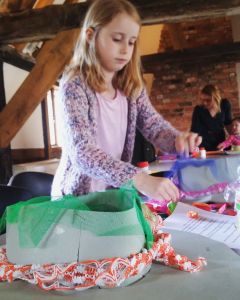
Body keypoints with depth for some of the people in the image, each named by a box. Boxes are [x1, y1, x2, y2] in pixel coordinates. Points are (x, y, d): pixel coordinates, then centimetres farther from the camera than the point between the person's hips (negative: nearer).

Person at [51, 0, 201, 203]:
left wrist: (178, 139, -21)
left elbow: (155, 125, 2)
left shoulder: (133, 87, 3)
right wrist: (140, 179, -38)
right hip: (76, 196, -4)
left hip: (115, 193, 5)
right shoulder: (74, 85, -16)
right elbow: (81, 151, -27)